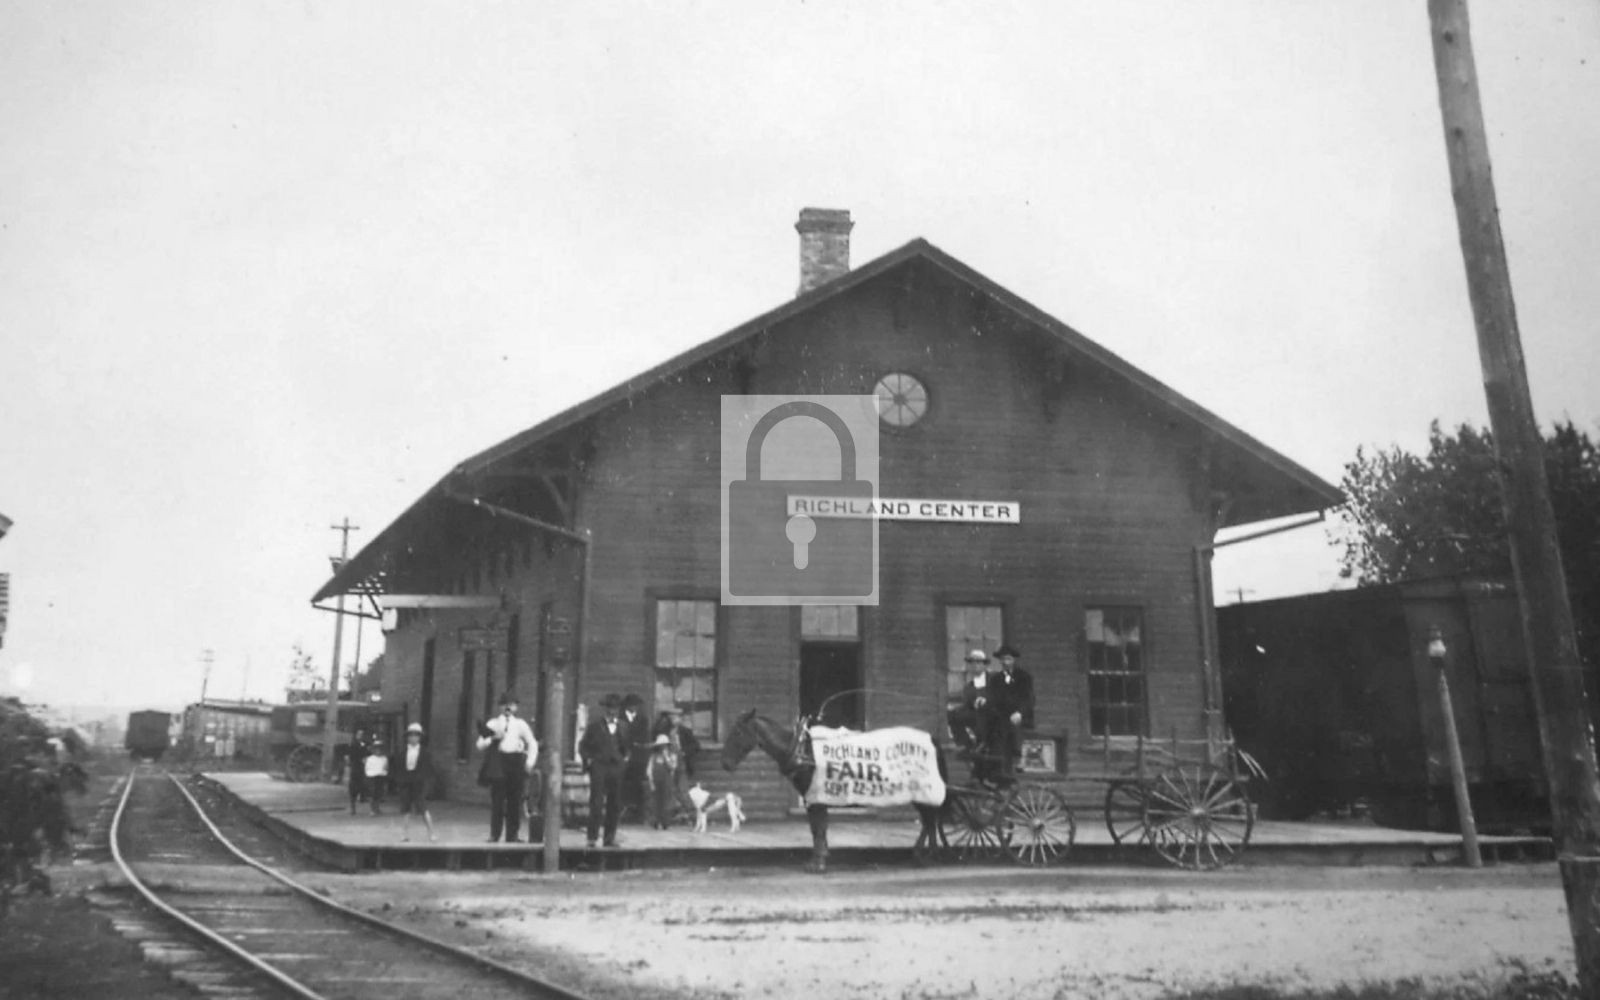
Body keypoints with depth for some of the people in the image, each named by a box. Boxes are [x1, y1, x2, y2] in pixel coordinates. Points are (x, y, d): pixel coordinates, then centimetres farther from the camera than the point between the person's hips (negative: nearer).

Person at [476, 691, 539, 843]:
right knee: (497, 801, -4)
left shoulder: (520, 724, 14)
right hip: (498, 763, -1)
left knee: (515, 801, 0)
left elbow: (532, 743, 15)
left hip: (516, 762, 1)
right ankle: (494, 835, 2)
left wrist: (530, 761, 2)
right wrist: (492, 739, -12)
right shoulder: (492, 724, 12)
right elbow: (480, 744, 7)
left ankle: (512, 835, 6)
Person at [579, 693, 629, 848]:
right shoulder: (594, 726, 2)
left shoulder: (622, 727, 13)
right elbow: (583, 746, 4)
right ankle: (592, 838, -1)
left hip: (616, 769, 4)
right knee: (596, 805, -6)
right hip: (599, 767, -4)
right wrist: (588, 760, -7)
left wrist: (625, 758, 8)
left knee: (614, 806, 5)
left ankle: (610, 838, 13)